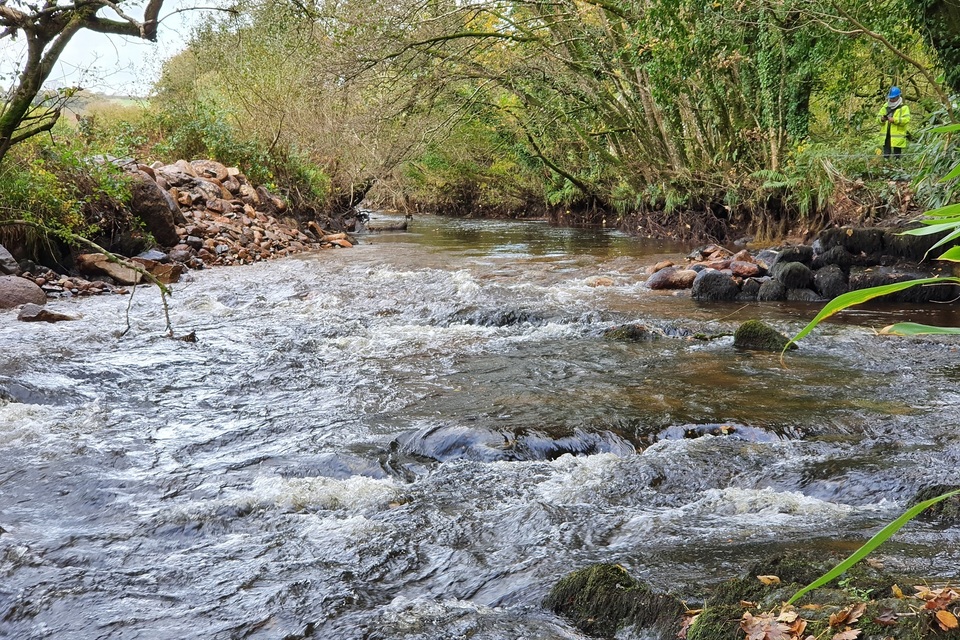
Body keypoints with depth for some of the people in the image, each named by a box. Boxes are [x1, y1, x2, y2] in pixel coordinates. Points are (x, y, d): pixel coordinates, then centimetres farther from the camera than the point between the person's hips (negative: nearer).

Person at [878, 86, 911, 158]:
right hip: (886, 136, 5)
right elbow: (878, 117, 12)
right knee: (886, 155, 8)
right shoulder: (885, 107, 13)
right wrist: (882, 119, -11)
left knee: (896, 156, 1)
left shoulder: (903, 108, -2)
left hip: (897, 138, -5)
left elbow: (906, 119, -14)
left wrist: (894, 120, -23)